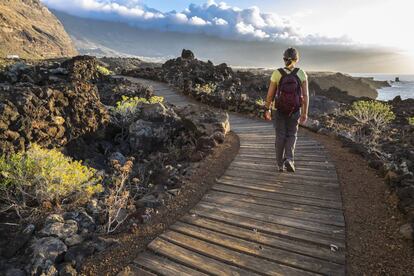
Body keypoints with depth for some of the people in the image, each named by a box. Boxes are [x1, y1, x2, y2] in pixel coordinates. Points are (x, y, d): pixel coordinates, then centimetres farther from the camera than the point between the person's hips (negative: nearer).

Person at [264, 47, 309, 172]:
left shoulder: (277, 73, -13)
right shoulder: (301, 74, -10)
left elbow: (270, 94, -9)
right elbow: (305, 95, -9)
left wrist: (267, 110, 3)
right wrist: (305, 113, -1)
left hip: (279, 110, 0)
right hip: (294, 110, 1)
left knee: (280, 136, 12)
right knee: (291, 135, 17)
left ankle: (280, 164, 18)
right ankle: (289, 160, -5)